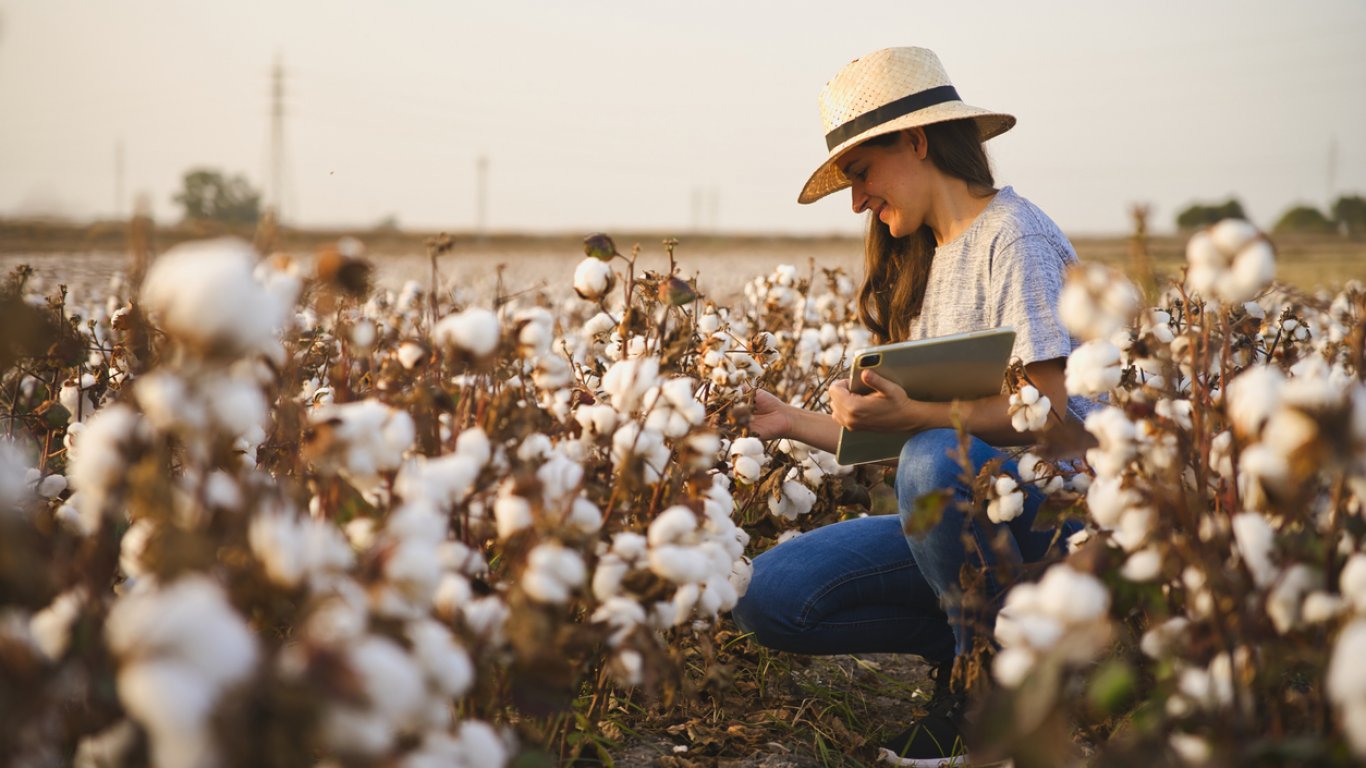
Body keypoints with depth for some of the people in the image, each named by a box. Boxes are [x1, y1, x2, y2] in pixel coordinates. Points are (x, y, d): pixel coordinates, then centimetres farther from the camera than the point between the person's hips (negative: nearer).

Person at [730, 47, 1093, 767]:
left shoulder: (1014, 234, -8)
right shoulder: (927, 257, 18)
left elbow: (1049, 411, -18)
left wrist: (914, 415, -30)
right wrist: (792, 421, 9)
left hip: (1045, 500, -7)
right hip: (960, 508, 8)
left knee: (937, 461, -41)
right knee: (768, 594, -11)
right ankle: (965, 636, 4)